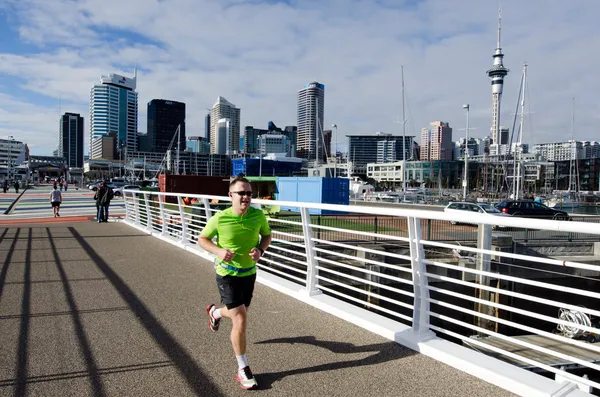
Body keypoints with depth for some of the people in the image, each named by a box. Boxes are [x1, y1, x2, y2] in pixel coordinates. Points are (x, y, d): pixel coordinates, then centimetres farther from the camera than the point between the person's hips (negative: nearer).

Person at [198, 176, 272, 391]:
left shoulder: (258, 215, -12)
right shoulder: (219, 218, -20)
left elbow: (267, 235, 6)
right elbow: (202, 239, -5)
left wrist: (260, 249, -15)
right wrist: (218, 251, -24)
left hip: (249, 273, 5)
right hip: (227, 275, -4)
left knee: (238, 314, 24)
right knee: (240, 320, -10)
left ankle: (215, 312, 61)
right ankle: (243, 369, 9)